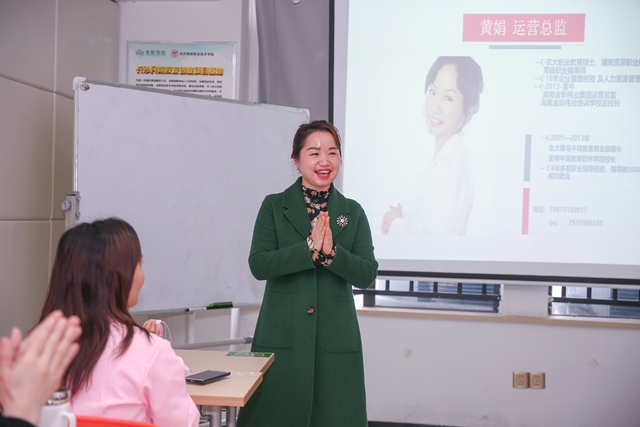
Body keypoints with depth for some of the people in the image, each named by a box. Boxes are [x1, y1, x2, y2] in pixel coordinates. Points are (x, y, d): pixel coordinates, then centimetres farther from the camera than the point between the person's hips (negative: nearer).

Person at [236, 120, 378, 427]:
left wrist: (331, 252, -17)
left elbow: (367, 275, -1)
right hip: (282, 337, -1)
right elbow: (258, 265, -8)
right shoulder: (274, 206, 4)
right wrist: (309, 248, -19)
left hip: (336, 340, 2)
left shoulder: (353, 212, 8)